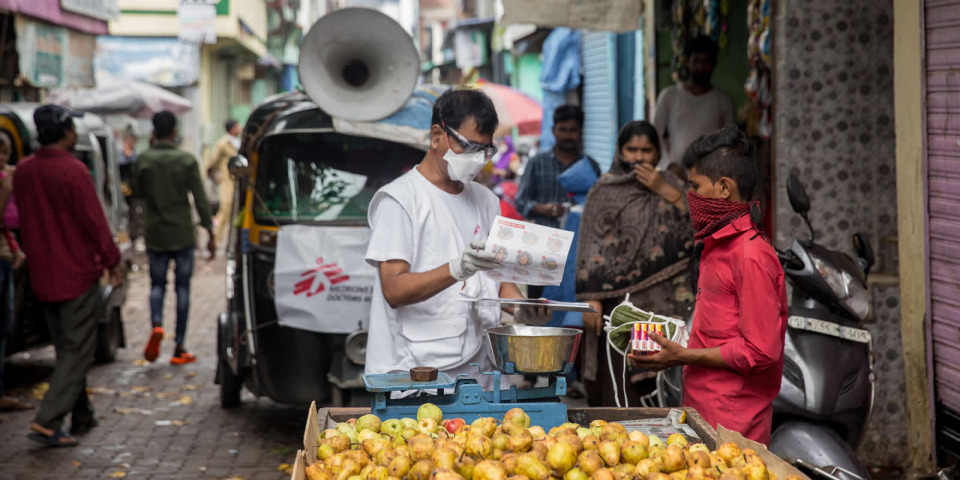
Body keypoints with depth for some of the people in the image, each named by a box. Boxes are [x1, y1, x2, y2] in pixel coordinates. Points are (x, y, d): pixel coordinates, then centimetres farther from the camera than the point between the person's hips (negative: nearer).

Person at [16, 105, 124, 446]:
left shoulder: (23, 172, 4)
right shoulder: (72, 171, -18)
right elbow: (94, 221, -15)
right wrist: (112, 260, -5)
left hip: (42, 274, 7)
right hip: (77, 274, -7)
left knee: (66, 348, 18)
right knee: (77, 351, -1)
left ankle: (81, 417, 26)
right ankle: (47, 423, -9)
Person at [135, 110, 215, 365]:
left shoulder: (144, 160, -5)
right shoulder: (186, 160, -8)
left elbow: (137, 192, 10)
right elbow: (200, 200, -8)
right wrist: (210, 233, -2)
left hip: (155, 233, 1)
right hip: (183, 234, -1)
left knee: (157, 284, 14)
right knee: (183, 288, 6)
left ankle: (157, 325, -16)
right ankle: (179, 349, 7)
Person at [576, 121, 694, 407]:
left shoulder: (669, 185, 14)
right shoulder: (606, 191, 4)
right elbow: (592, 248, -3)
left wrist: (665, 192, -7)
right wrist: (591, 298, -11)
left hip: (663, 302, 3)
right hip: (619, 300, -3)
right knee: (620, 385, -5)